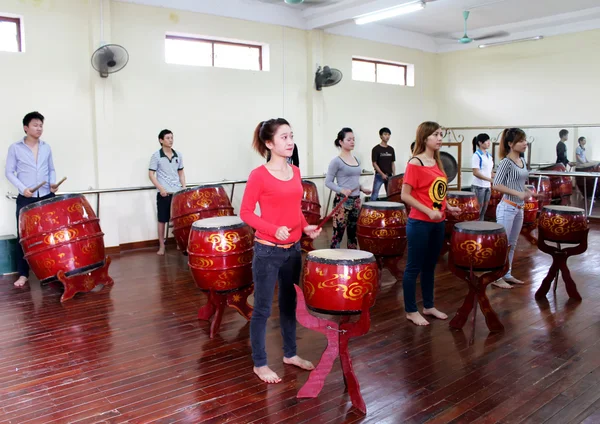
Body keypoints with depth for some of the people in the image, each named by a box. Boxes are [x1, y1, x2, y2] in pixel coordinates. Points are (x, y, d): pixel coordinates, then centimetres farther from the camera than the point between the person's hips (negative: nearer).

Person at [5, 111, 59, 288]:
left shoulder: (46, 147, 9)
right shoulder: (15, 148, 0)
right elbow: (9, 172, 0)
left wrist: (53, 183, -3)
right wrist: (23, 188, -13)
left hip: (47, 197, 3)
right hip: (25, 199, -2)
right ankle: (23, 274, 9)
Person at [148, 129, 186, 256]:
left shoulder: (178, 155, 8)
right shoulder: (156, 156, -5)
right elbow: (151, 174, -6)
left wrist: (184, 187, 3)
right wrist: (161, 188, -16)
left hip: (178, 192, 4)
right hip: (163, 193, -3)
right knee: (162, 220, 4)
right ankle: (161, 246, 13)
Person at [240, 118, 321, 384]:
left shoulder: (295, 172, 7)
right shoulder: (259, 175, -14)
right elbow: (245, 212, -11)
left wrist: (305, 227, 0)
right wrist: (274, 229, -22)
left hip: (293, 249, 7)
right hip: (268, 251, -7)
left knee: (290, 303, 19)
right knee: (262, 308, 6)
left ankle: (290, 354, 36)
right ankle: (260, 364, 21)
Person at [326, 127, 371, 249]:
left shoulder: (356, 160, 12)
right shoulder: (336, 161, -10)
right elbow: (328, 182, -11)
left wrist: (362, 189, 5)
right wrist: (342, 190, -25)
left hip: (356, 200, 7)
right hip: (342, 201, -7)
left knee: (353, 232, 14)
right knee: (338, 233, -4)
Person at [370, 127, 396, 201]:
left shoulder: (391, 149, 10)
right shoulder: (376, 149, -6)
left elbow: (392, 163, 13)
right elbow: (374, 163, -8)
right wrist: (382, 174, -15)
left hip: (389, 176, 5)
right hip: (379, 175, -5)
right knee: (374, 195, -6)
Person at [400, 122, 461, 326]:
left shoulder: (437, 163, 10)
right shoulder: (415, 163, -14)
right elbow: (405, 195, -17)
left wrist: (448, 206, 6)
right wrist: (429, 211, -21)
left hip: (438, 223, 8)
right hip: (419, 223, -8)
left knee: (430, 266, 17)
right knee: (414, 267, 3)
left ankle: (429, 306, 30)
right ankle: (411, 311, 14)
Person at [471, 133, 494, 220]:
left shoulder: (489, 156, 12)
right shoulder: (476, 155, -11)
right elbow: (476, 173, -18)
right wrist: (490, 179, -23)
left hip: (487, 186, 8)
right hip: (478, 187, -7)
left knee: (484, 210, 11)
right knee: (477, 211, -3)